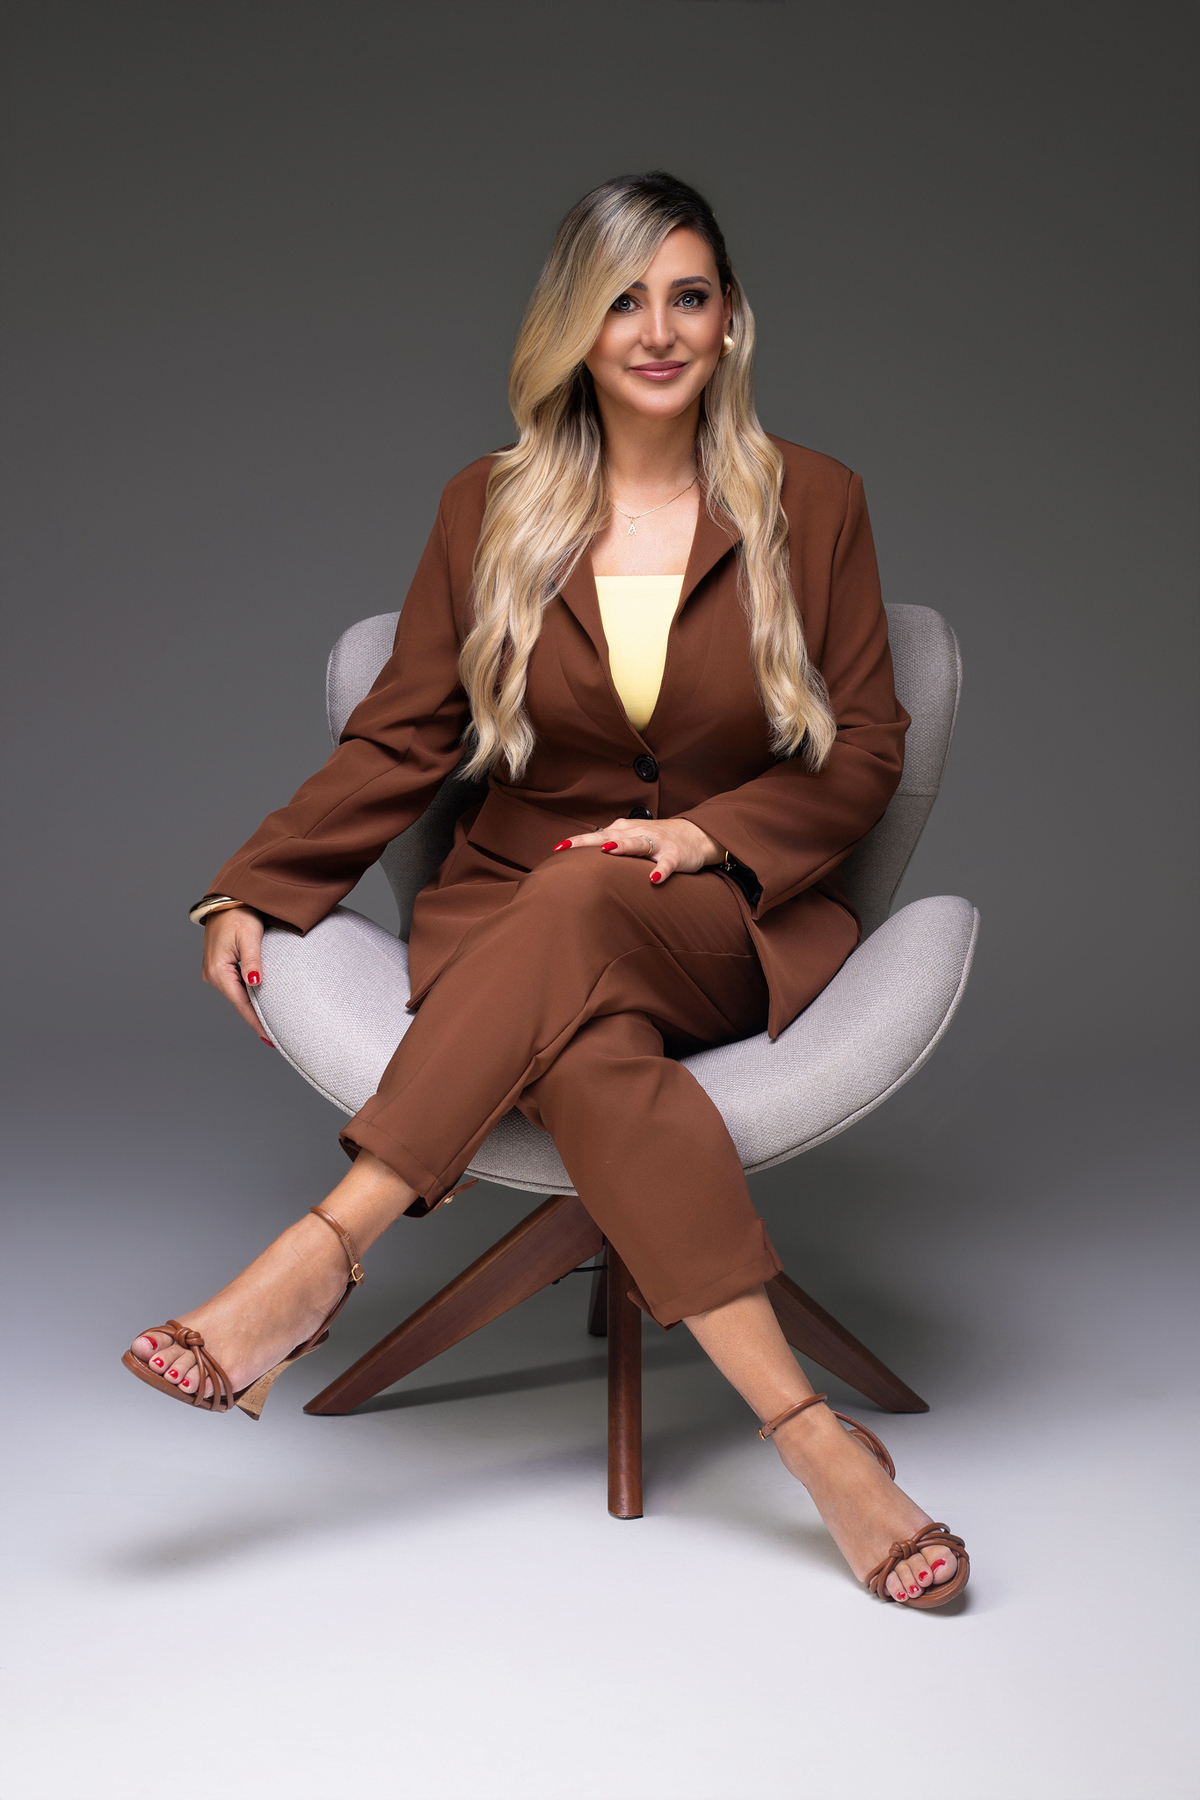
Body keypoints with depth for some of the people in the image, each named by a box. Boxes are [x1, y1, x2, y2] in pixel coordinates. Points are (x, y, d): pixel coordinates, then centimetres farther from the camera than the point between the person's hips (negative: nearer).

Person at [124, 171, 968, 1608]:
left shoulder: (809, 503, 5)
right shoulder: (490, 509, 8)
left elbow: (865, 751, 5)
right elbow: (399, 740, 6)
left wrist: (704, 834, -13)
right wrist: (247, 893, -7)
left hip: (737, 926, -1)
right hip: (508, 918, 1)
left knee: (577, 908, -37)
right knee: (585, 1045, -38)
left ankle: (320, 1262, -39)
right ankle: (803, 1427, -40)